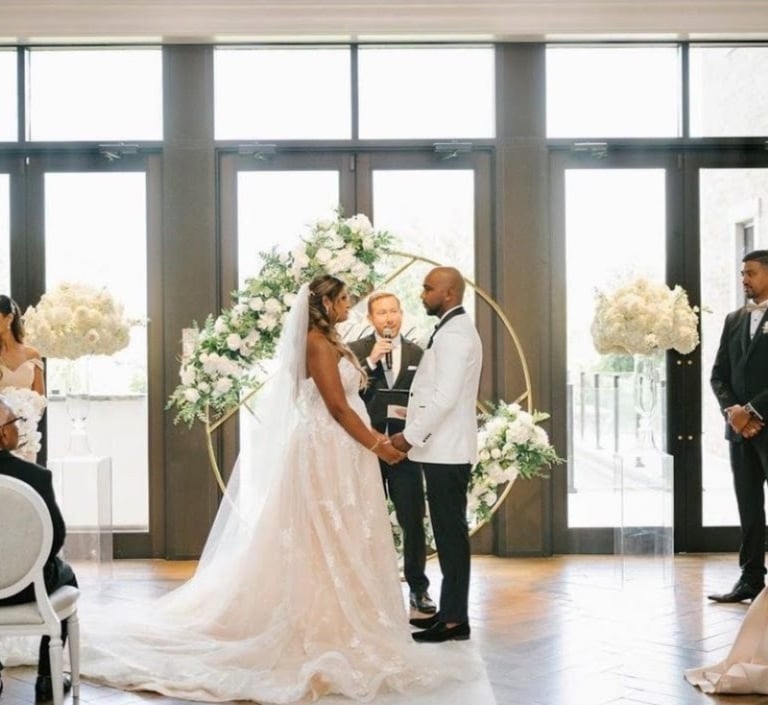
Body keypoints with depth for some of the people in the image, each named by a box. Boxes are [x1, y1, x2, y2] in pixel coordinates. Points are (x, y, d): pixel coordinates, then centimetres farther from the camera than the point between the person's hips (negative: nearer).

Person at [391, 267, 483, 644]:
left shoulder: (454, 333, -15)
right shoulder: (453, 330, 17)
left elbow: (445, 396, -22)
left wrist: (411, 435, -16)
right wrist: (416, 430, 16)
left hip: (447, 451, -10)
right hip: (444, 449, 10)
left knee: (451, 531, -5)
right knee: (448, 531, 13)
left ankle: (455, 619, 2)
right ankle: (449, 610, 20)